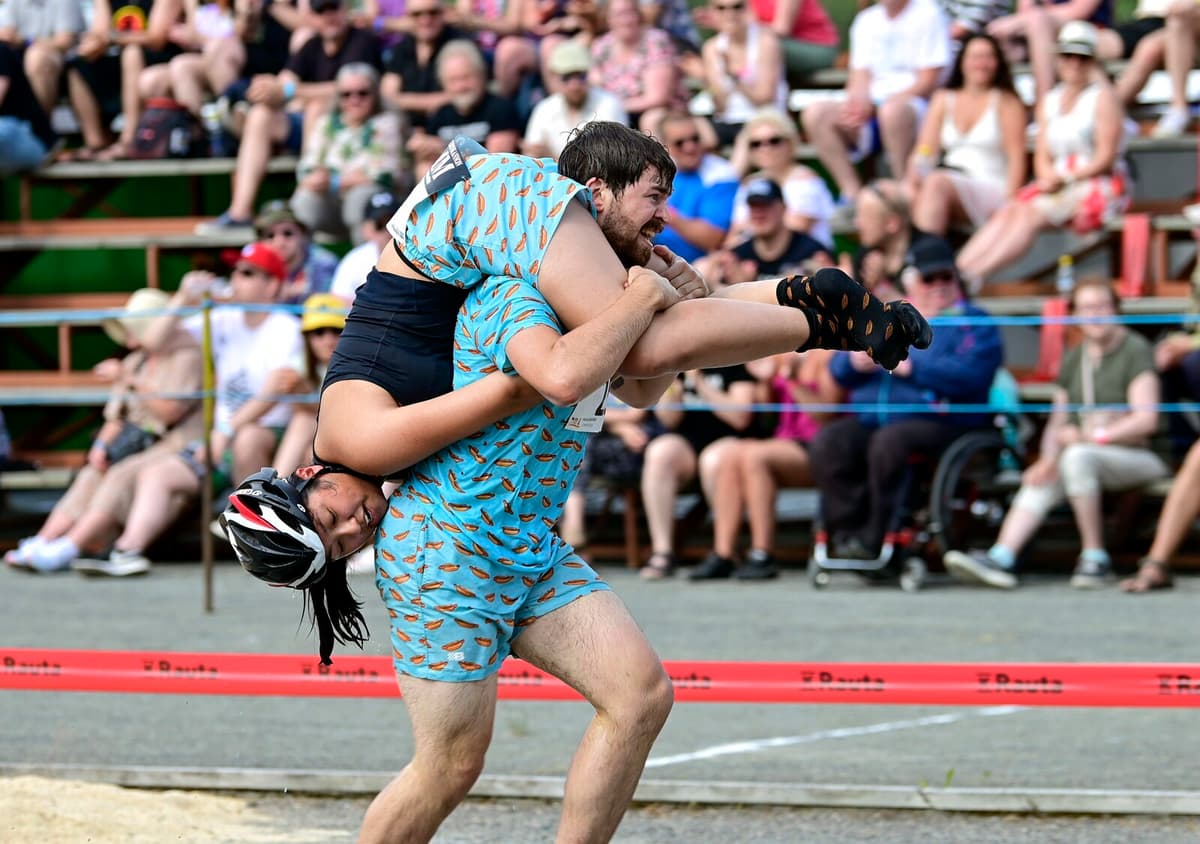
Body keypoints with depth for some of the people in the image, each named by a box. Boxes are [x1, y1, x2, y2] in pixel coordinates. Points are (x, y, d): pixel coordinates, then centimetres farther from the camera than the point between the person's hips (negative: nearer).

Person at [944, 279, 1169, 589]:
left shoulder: (1135, 350, -5)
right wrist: (1048, 458, -6)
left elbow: (1146, 420, -14)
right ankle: (1001, 558, -35)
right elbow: (1058, 422, 14)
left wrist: (1096, 435, -20)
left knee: (1077, 456, -33)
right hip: (1089, 455, 7)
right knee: (1040, 482, -19)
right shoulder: (1074, 359, 17)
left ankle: (1095, 559, -26)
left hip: (1140, 456, -7)